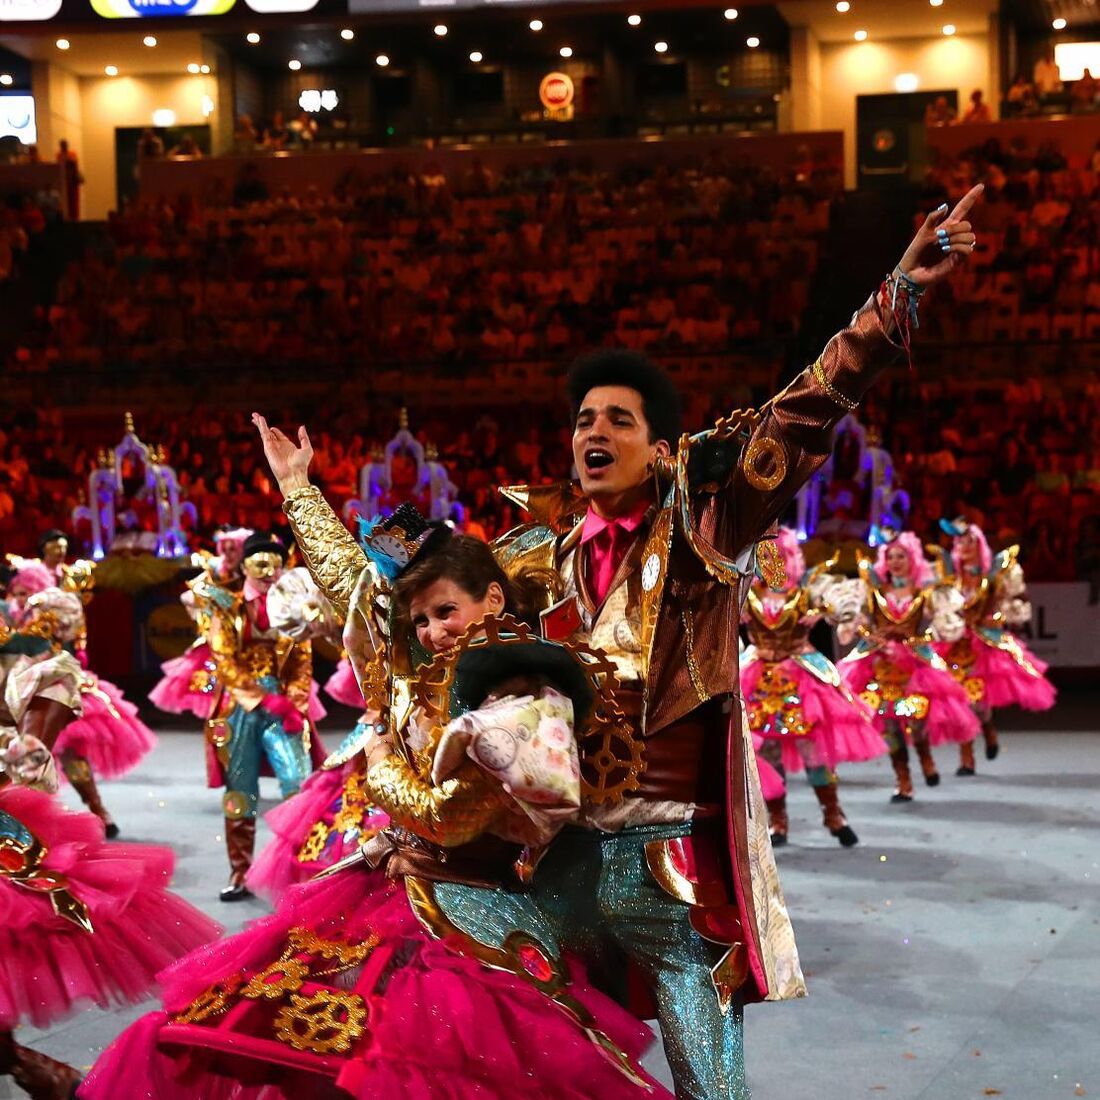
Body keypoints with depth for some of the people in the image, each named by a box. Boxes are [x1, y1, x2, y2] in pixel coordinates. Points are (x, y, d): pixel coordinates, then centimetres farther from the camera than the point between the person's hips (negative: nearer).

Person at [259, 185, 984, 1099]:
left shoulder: (700, 534, -1)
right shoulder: (539, 558, 9)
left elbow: (802, 417, -14)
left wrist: (901, 295, -25)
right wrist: (299, 490, 21)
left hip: (673, 862, -4)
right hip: (556, 858, 4)